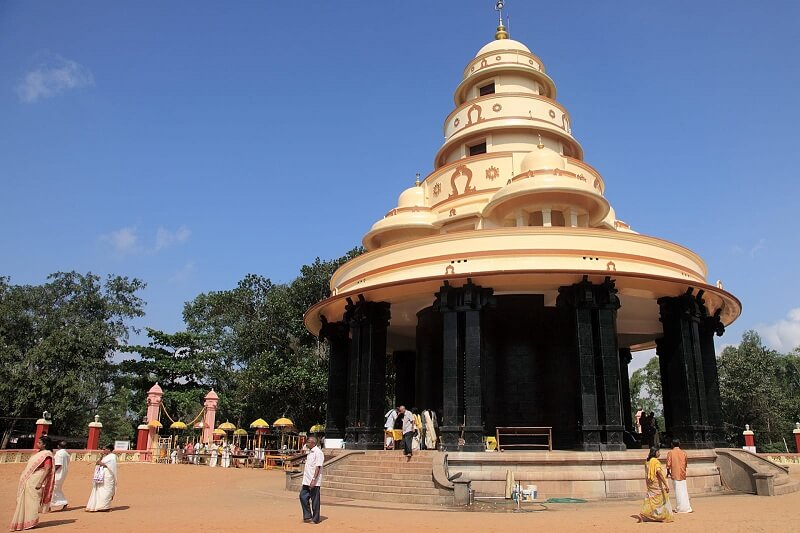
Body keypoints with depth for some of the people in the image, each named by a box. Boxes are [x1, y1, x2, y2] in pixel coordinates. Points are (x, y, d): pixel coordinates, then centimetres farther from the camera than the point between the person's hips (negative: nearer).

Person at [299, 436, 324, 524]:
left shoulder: (318, 452, -14)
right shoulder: (310, 452, 15)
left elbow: (318, 467, -20)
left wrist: (313, 480, -25)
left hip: (314, 482, -9)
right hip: (307, 481, 9)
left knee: (315, 500, 0)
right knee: (303, 496, 8)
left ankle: (315, 519, 10)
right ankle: (307, 516, 18)